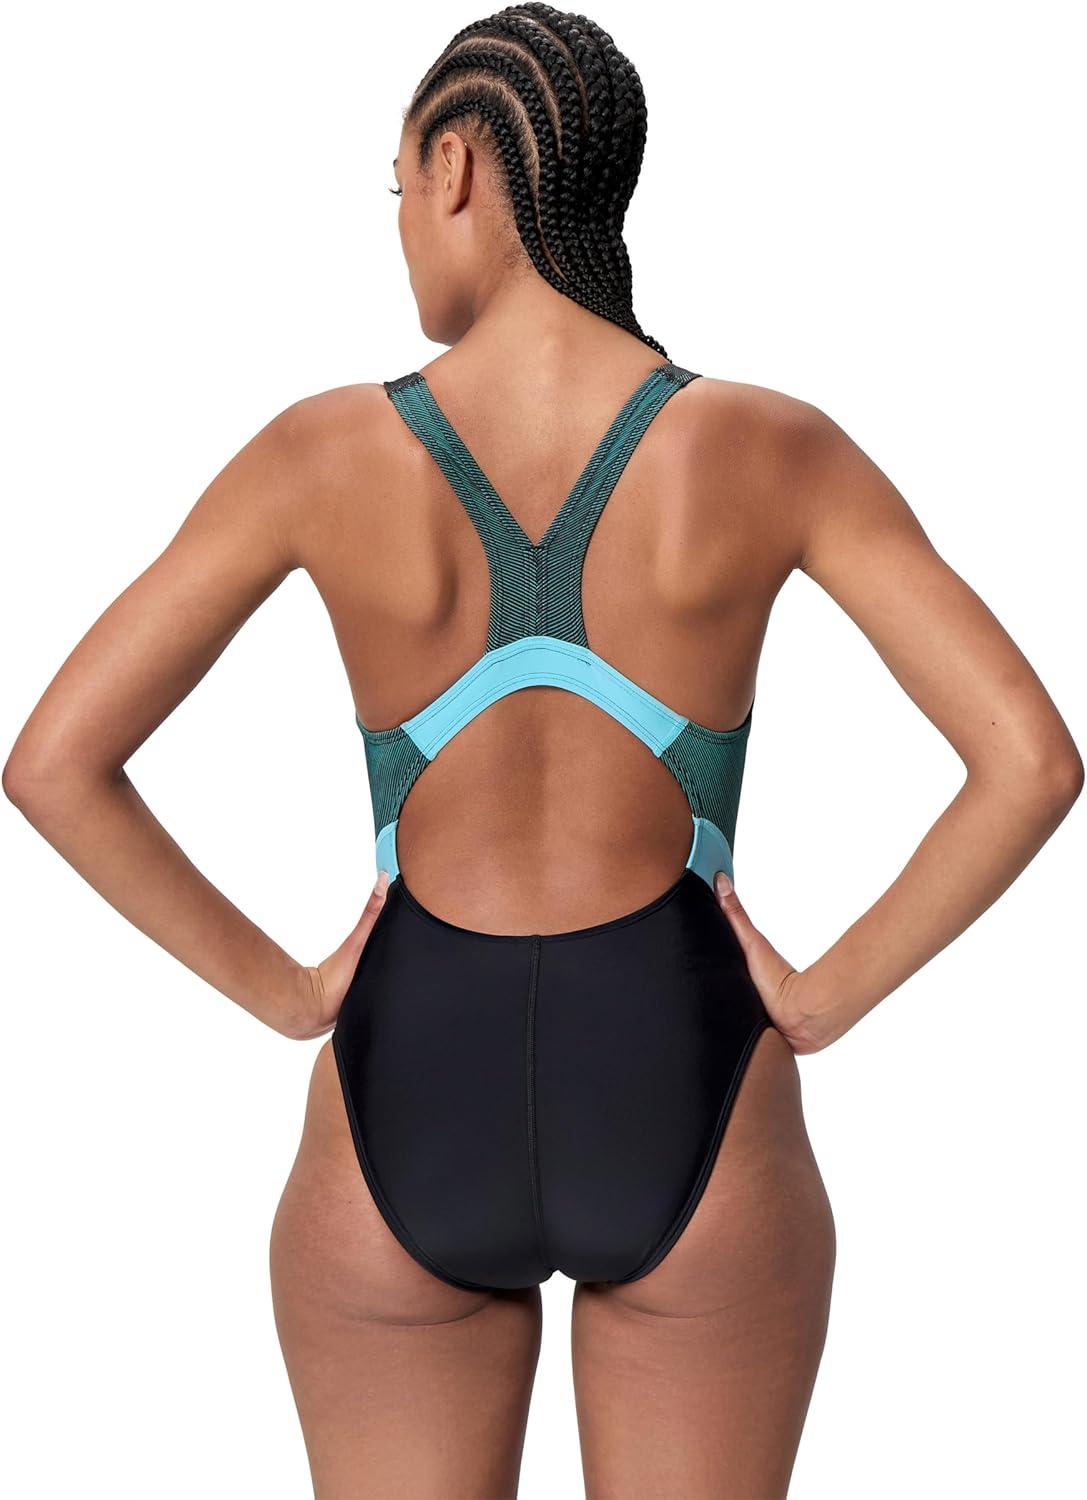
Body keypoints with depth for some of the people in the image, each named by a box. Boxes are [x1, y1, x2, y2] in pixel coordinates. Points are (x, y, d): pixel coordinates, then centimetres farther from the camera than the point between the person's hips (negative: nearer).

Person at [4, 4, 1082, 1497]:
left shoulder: (322, 452, -8)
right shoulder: (772, 450, -9)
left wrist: (279, 990, 1)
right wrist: (831, 994, -3)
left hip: (407, 1126, 0)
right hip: (688, 1124, 0)